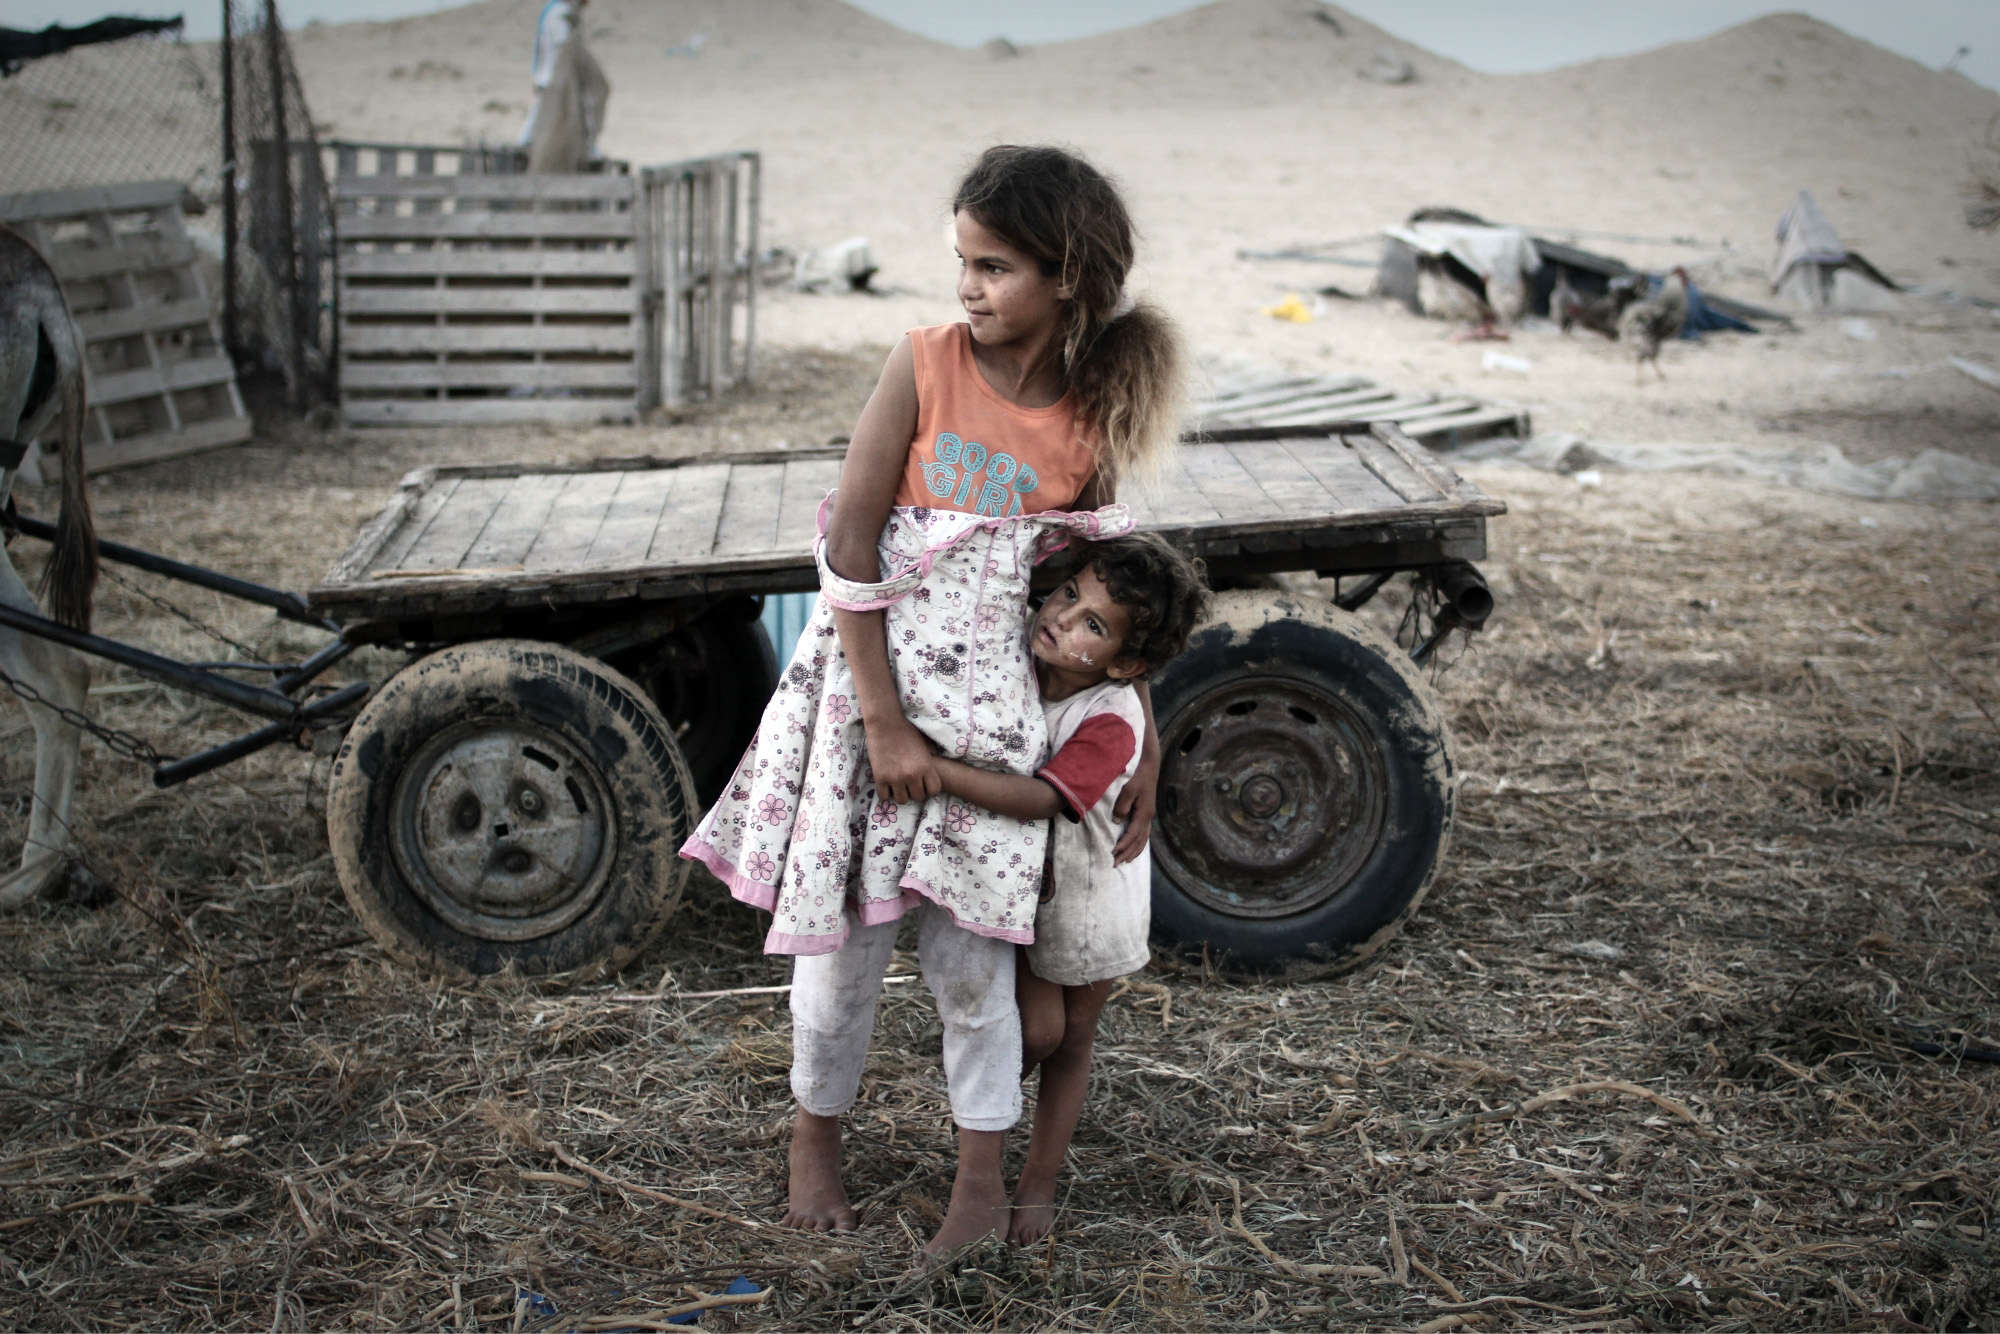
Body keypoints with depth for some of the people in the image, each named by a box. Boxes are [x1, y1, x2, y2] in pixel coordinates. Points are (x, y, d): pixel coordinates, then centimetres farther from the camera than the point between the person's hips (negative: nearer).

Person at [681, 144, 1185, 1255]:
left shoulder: (1094, 418, -3)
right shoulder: (927, 364, -9)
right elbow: (849, 546, -10)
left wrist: (1145, 743, 6)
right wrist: (884, 720, -13)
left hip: (989, 696, 1)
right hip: (868, 674, -1)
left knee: (970, 951, 5)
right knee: (842, 942, 9)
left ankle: (982, 1185, 23)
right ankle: (815, 1141, 34)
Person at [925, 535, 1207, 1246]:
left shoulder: (1110, 722, -33)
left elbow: (1041, 797, -46)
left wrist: (930, 767, -51)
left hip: (1088, 890, -2)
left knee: (1071, 1040, 11)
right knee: (1038, 1030, -7)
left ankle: (1037, 1186, 28)